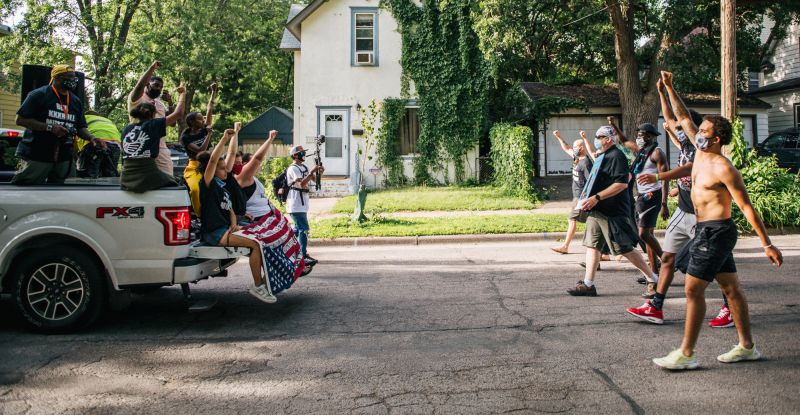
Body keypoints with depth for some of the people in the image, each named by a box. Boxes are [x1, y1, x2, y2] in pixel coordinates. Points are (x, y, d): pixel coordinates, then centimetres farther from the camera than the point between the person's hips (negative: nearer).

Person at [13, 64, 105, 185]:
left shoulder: (76, 101, 14)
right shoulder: (39, 95, -5)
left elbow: (80, 127, 18)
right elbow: (20, 120, -8)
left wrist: (91, 138, -4)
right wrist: (50, 127, -18)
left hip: (64, 159, 6)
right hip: (39, 156, -6)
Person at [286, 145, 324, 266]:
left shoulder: (304, 167, 13)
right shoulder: (293, 169, -14)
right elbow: (302, 184, -26)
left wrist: (319, 172, -5)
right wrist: (312, 171, -25)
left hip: (302, 204, 10)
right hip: (296, 205, -10)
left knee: (298, 229, 17)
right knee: (304, 229, -13)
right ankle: (304, 256, -12)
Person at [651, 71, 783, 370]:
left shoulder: (723, 168, -17)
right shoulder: (701, 152, 7)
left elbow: (747, 207, -18)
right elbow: (683, 118, 16)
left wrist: (767, 245, -19)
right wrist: (669, 88, 13)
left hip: (716, 232, -9)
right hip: (706, 230, 9)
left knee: (693, 290, -9)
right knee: (730, 288, 13)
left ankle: (686, 354, -4)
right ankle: (747, 347, 23)